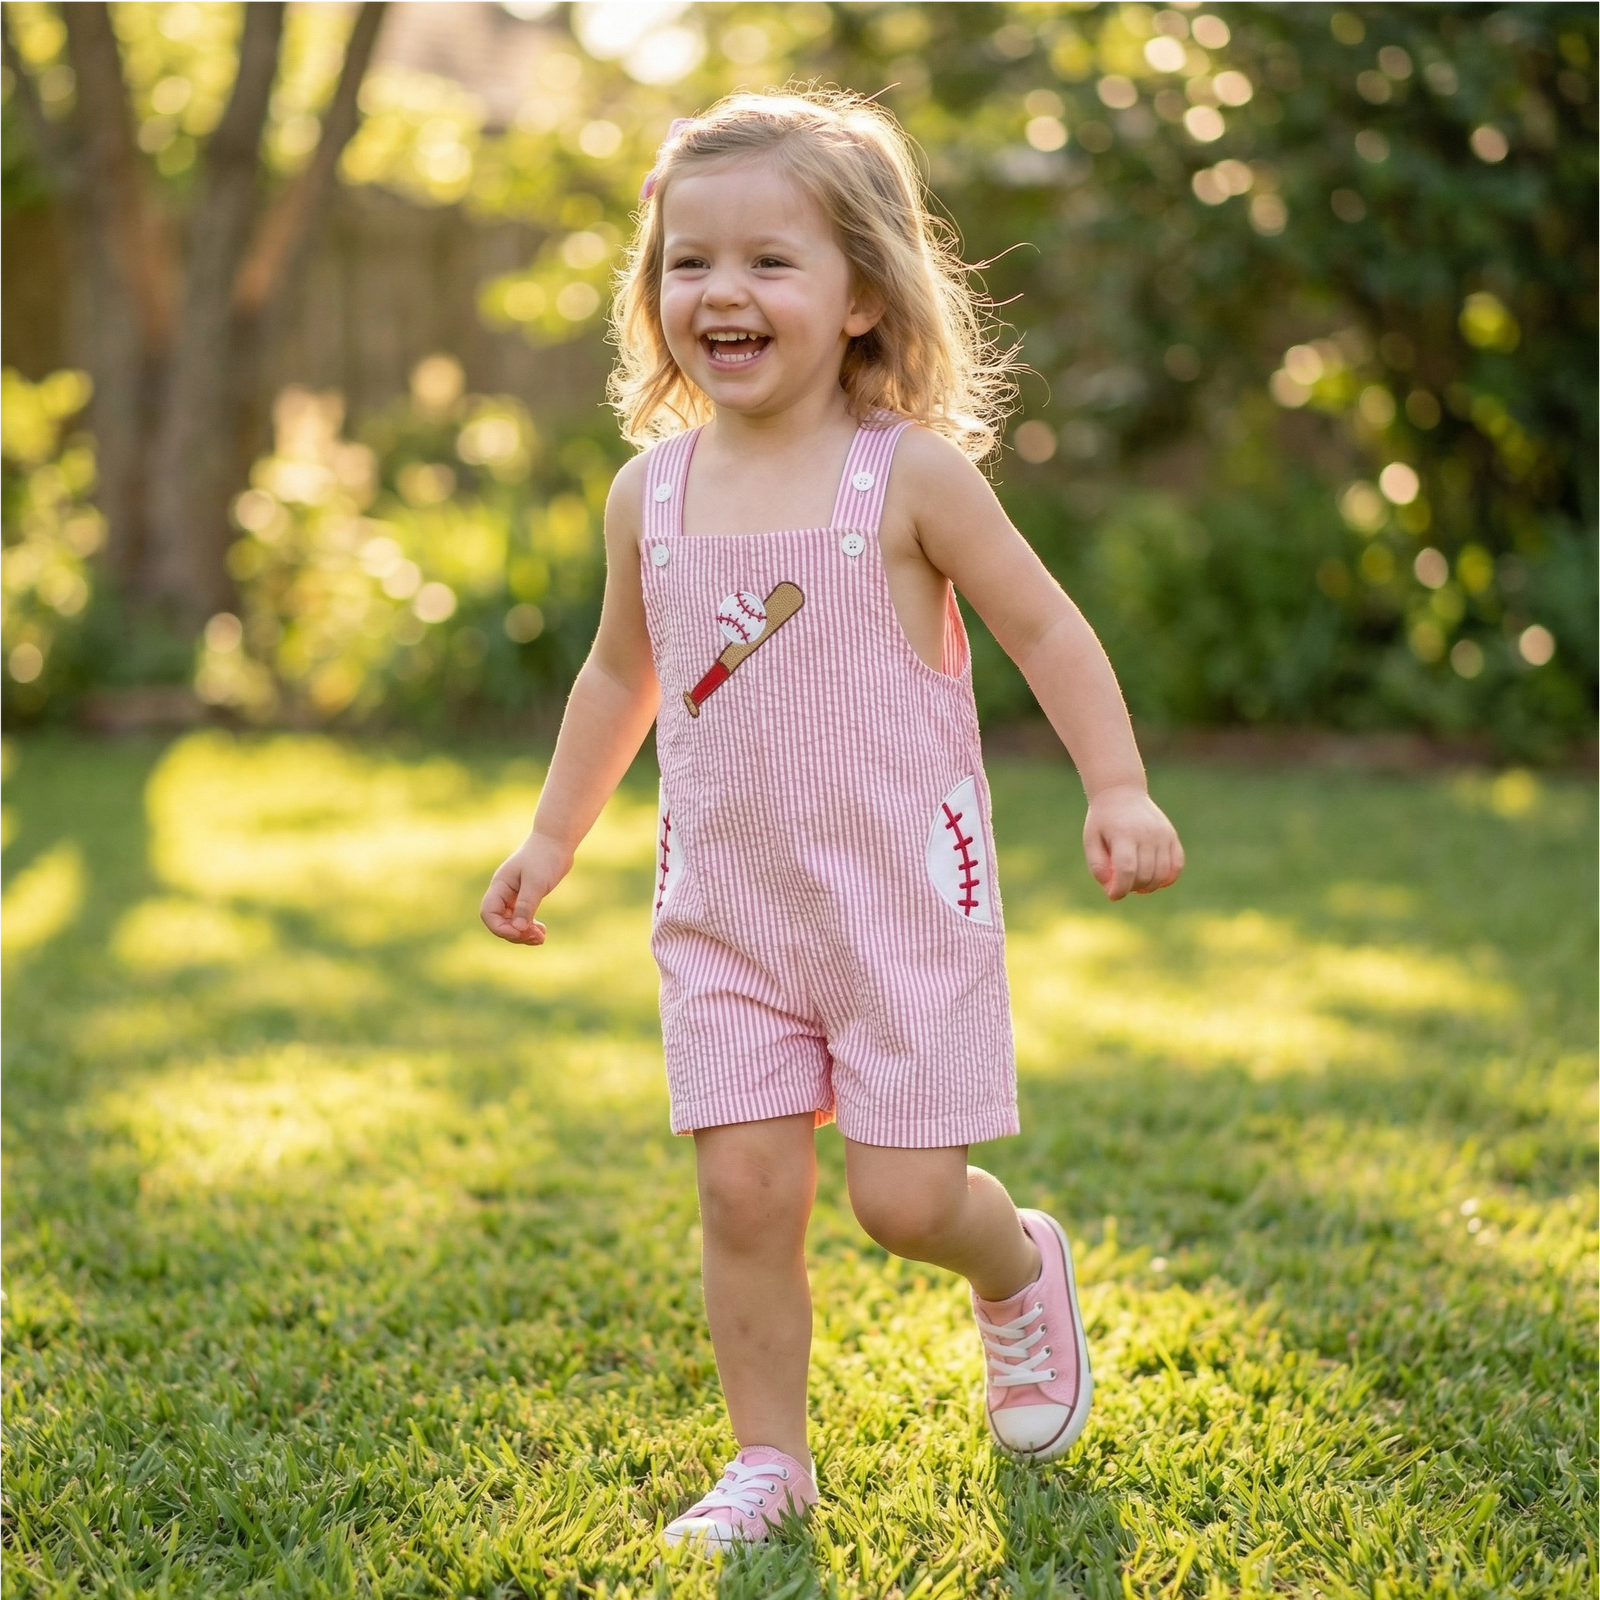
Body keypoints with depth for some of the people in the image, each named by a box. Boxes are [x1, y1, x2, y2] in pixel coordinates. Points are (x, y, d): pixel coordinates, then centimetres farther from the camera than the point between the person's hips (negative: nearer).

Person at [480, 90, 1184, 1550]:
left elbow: (1044, 627, -3)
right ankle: (770, 1460, 16)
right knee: (745, 1192, -1)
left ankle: (1020, 1267, 32)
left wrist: (1118, 789, -13)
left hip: (905, 897, -3)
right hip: (723, 910, 3)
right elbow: (622, 673, 17)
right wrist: (553, 838, 19)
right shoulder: (651, 492, 2)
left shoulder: (909, 472, -9)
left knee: (906, 1198, -2)